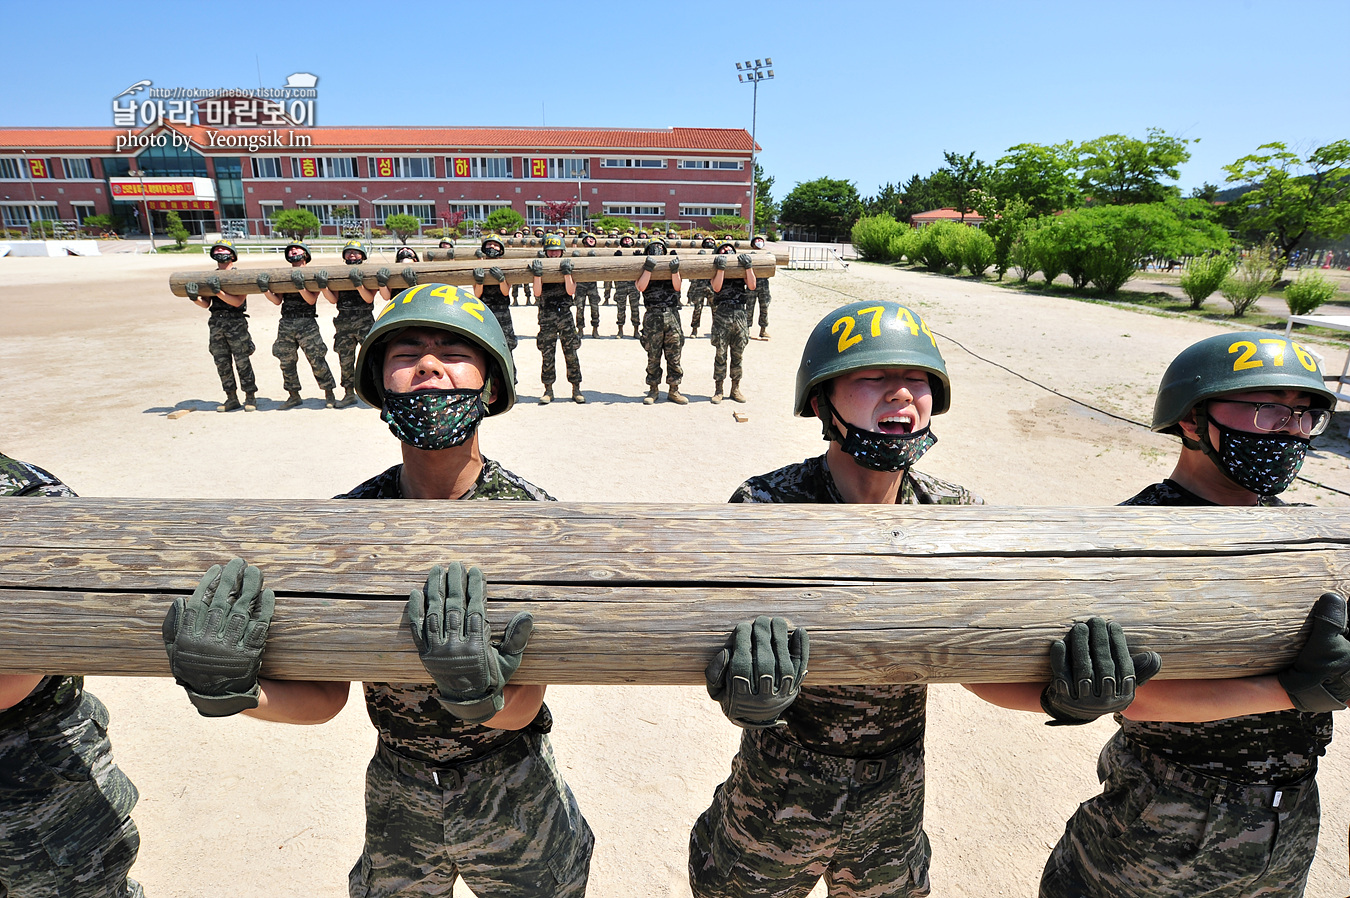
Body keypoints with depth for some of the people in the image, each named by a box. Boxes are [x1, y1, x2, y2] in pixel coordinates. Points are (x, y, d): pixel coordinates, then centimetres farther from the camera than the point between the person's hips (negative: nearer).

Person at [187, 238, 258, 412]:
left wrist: (218, 291, -24)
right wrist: (195, 298, -14)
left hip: (236, 323, -5)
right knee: (222, 363, 7)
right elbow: (206, 304, 6)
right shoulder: (211, 278, 12)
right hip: (216, 324, 5)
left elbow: (238, 302, -14)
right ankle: (231, 399, 15)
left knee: (242, 361, -2)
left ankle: (250, 397, 7)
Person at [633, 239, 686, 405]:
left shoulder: (672, 264, 15)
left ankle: (673, 391, 12)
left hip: (672, 315, 1)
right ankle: (653, 390, 14)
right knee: (653, 357, 3)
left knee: (674, 356, 3)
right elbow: (641, 287, -8)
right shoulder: (644, 269, 11)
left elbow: (677, 287, 1)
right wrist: (649, 268, -14)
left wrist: (675, 271, -14)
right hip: (652, 317, -1)